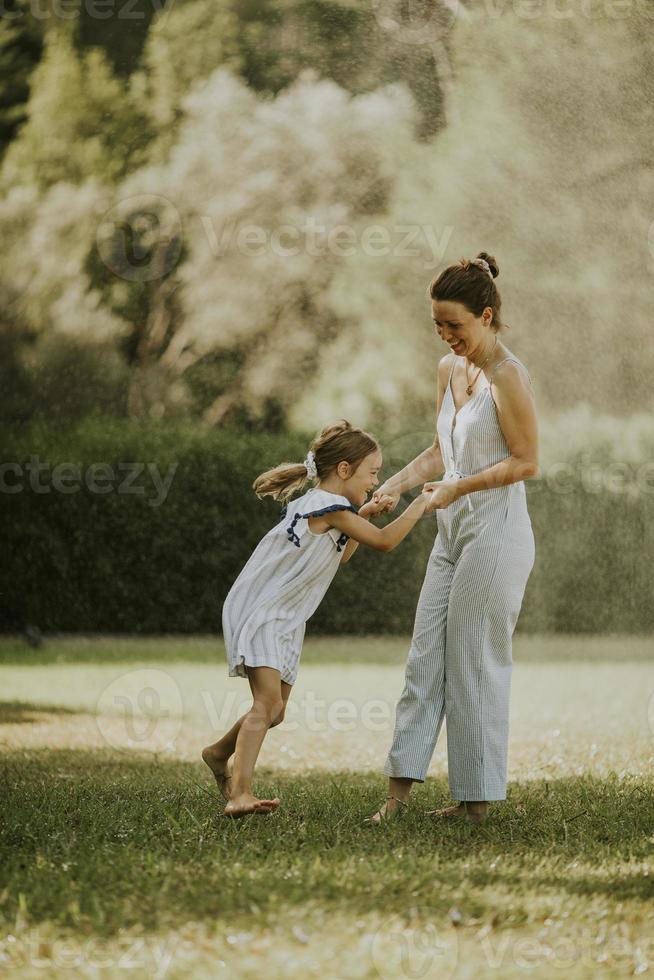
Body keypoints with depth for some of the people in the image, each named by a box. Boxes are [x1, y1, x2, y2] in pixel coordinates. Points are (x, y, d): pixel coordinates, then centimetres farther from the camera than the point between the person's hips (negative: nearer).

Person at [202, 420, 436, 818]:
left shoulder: (313, 504, 13)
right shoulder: (331, 507, -16)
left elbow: (338, 556, 26)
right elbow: (385, 542, -14)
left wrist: (364, 515, 16)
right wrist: (422, 504, -4)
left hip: (284, 621, 10)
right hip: (258, 613, -10)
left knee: (274, 710, 16)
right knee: (269, 700, -23)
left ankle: (219, 754, 39)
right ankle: (240, 793, -32)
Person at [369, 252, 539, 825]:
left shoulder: (508, 377, -14)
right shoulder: (450, 369, 11)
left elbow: (526, 462, -15)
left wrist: (458, 487, -16)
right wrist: (395, 486, 8)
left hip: (496, 532, -8)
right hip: (453, 530, 8)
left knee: (475, 664, -3)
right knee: (425, 657, 4)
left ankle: (478, 799, 5)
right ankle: (400, 787, 5)